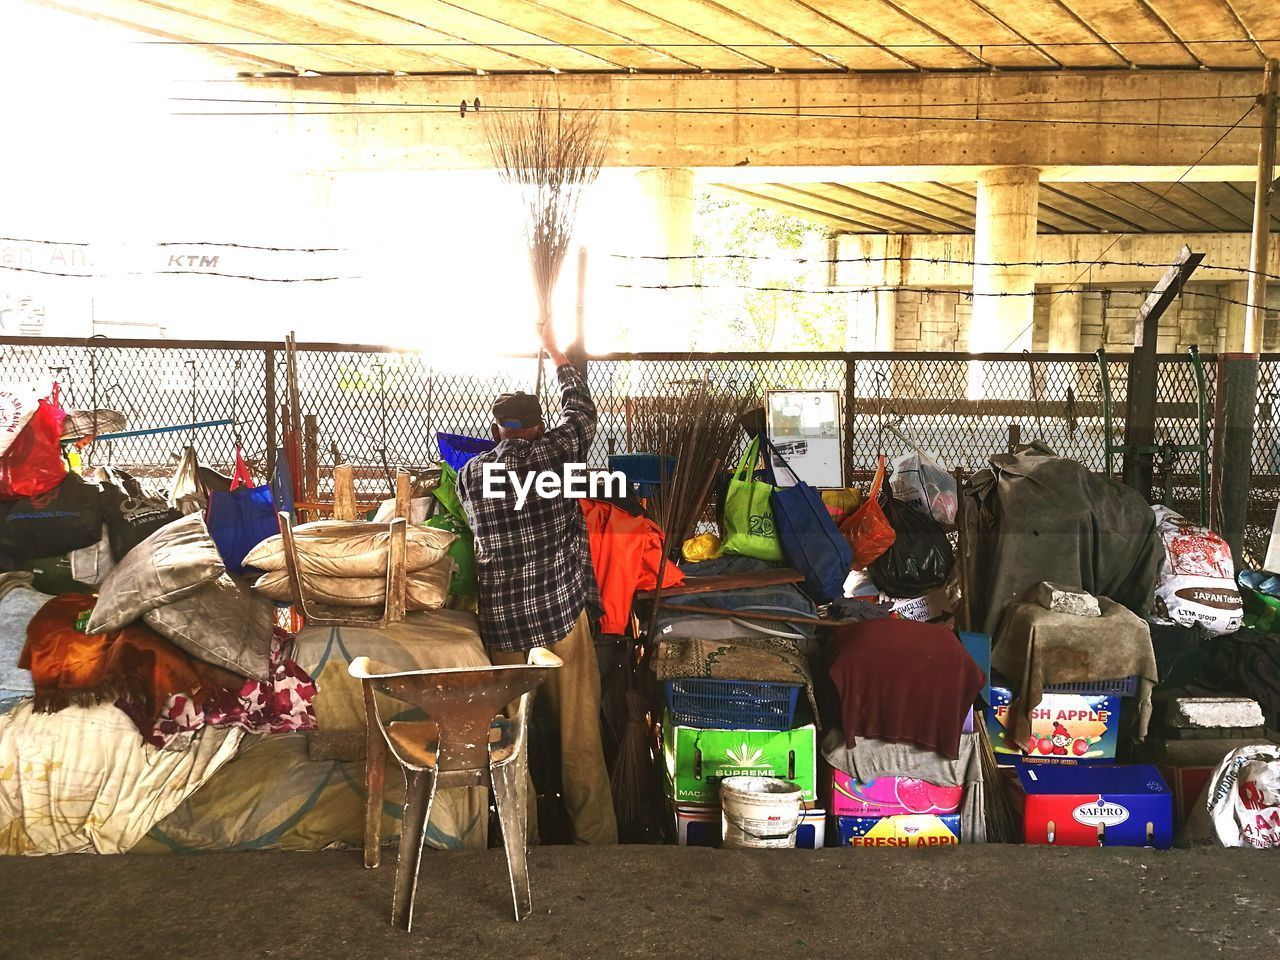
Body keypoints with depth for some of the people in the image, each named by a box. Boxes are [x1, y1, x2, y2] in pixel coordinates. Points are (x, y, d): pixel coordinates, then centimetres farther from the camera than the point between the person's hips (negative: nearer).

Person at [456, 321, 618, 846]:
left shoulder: (469, 474, 4)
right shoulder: (553, 452, -4)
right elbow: (582, 411, 15)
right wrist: (556, 352, 29)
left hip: (502, 621, 3)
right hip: (563, 611, -2)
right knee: (580, 734, 6)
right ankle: (596, 837, 13)